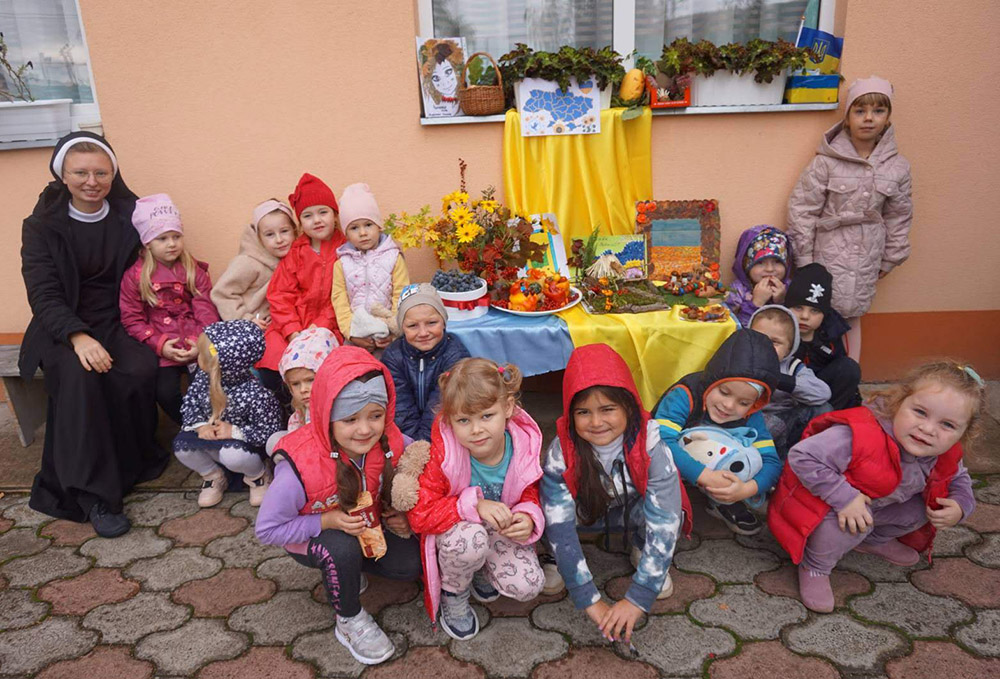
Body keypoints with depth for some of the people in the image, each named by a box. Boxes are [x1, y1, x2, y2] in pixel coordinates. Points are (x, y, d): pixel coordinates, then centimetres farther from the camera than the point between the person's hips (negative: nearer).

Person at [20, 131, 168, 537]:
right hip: (63, 329, -1)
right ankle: (94, 496, -27)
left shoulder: (129, 216, 5)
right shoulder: (42, 226, -1)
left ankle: (130, 466, -7)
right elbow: (43, 294, -8)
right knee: (77, 376, -33)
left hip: (117, 323, 2)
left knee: (141, 370, -30)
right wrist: (77, 336, -27)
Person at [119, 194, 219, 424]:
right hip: (160, 347, -1)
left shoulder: (195, 271, 8)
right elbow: (132, 319, -1)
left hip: (196, 343, 1)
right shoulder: (135, 276, 3)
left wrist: (202, 342, -16)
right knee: (165, 391, -18)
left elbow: (206, 311, 0)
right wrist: (160, 344, -13)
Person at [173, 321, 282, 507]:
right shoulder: (204, 377, -14)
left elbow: (268, 431, -22)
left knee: (231, 454, -37)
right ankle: (213, 476, 11)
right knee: (181, 444, -19)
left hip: (243, 444, -5)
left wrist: (234, 432, -28)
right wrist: (200, 425, -18)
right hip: (210, 441, 6)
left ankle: (259, 476, 0)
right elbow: (189, 403, 0)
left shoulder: (255, 395, -30)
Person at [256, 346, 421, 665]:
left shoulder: (390, 442, -25)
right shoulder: (300, 466, -36)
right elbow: (267, 529, -26)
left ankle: (347, 568, 16)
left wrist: (403, 513, -20)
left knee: (410, 564, -14)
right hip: (310, 539, -4)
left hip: (367, 529, 4)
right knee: (342, 548, -35)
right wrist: (327, 521, -34)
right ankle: (349, 621, -5)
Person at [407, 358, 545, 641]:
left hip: (500, 530, 3)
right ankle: (453, 595, -2)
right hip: (452, 529, -3)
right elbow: (419, 515, -28)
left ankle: (482, 569, 18)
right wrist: (474, 505, -38)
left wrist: (528, 518, -28)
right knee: (471, 538, -38)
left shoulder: (525, 446, -20)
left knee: (527, 586, -18)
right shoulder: (442, 453, -29)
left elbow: (530, 498, -3)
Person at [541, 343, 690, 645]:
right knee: (548, 506, -33)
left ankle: (640, 548, 0)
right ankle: (555, 557, 1)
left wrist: (636, 599, -37)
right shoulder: (561, 453, -31)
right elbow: (560, 526, -31)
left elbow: (664, 526, -34)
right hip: (586, 513, 0)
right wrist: (590, 600, -35)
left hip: (632, 513, 0)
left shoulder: (651, 447, -32)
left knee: (660, 508, -35)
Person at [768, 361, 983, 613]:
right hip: (824, 501, -8)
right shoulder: (862, 437, -40)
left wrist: (960, 506, -12)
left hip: (875, 504, 8)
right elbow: (802, 456, -42)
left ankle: (874, 540, 26)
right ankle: (815, 566, -6)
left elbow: (958, 478, 11)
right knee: (853, 524, -35)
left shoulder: (945, 455, -13)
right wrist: (844, 498, -42)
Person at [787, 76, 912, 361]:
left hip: (866, 256, 3)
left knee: (852, 315, 14)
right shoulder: (826, 162, -12)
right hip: (828, 251, -3)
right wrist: (804, 259, -8)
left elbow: (898, 217, 10)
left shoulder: (897, 167, 0)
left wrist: (890, 260, 14)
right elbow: (802, 209, -10)